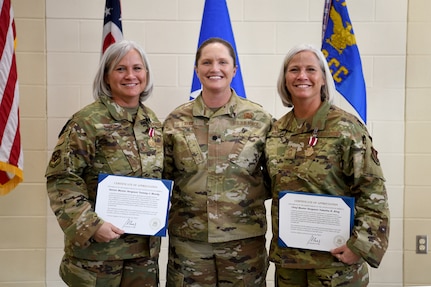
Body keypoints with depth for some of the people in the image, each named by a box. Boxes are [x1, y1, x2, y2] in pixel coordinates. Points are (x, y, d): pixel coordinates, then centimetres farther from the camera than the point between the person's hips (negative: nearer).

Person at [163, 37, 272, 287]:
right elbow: (163, 178, 9)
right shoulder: (176, 121, 2)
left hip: (245, 241, 0)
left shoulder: (259, 119, -1)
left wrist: (251, 195, -6)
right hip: (187, 241, 1)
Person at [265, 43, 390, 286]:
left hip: (335, 256, -4)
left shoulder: (346, 127, -10)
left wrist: (361, 245, -19)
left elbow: (373, 191, -12)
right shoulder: (277, 130, 5)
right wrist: (278, 243, 7)